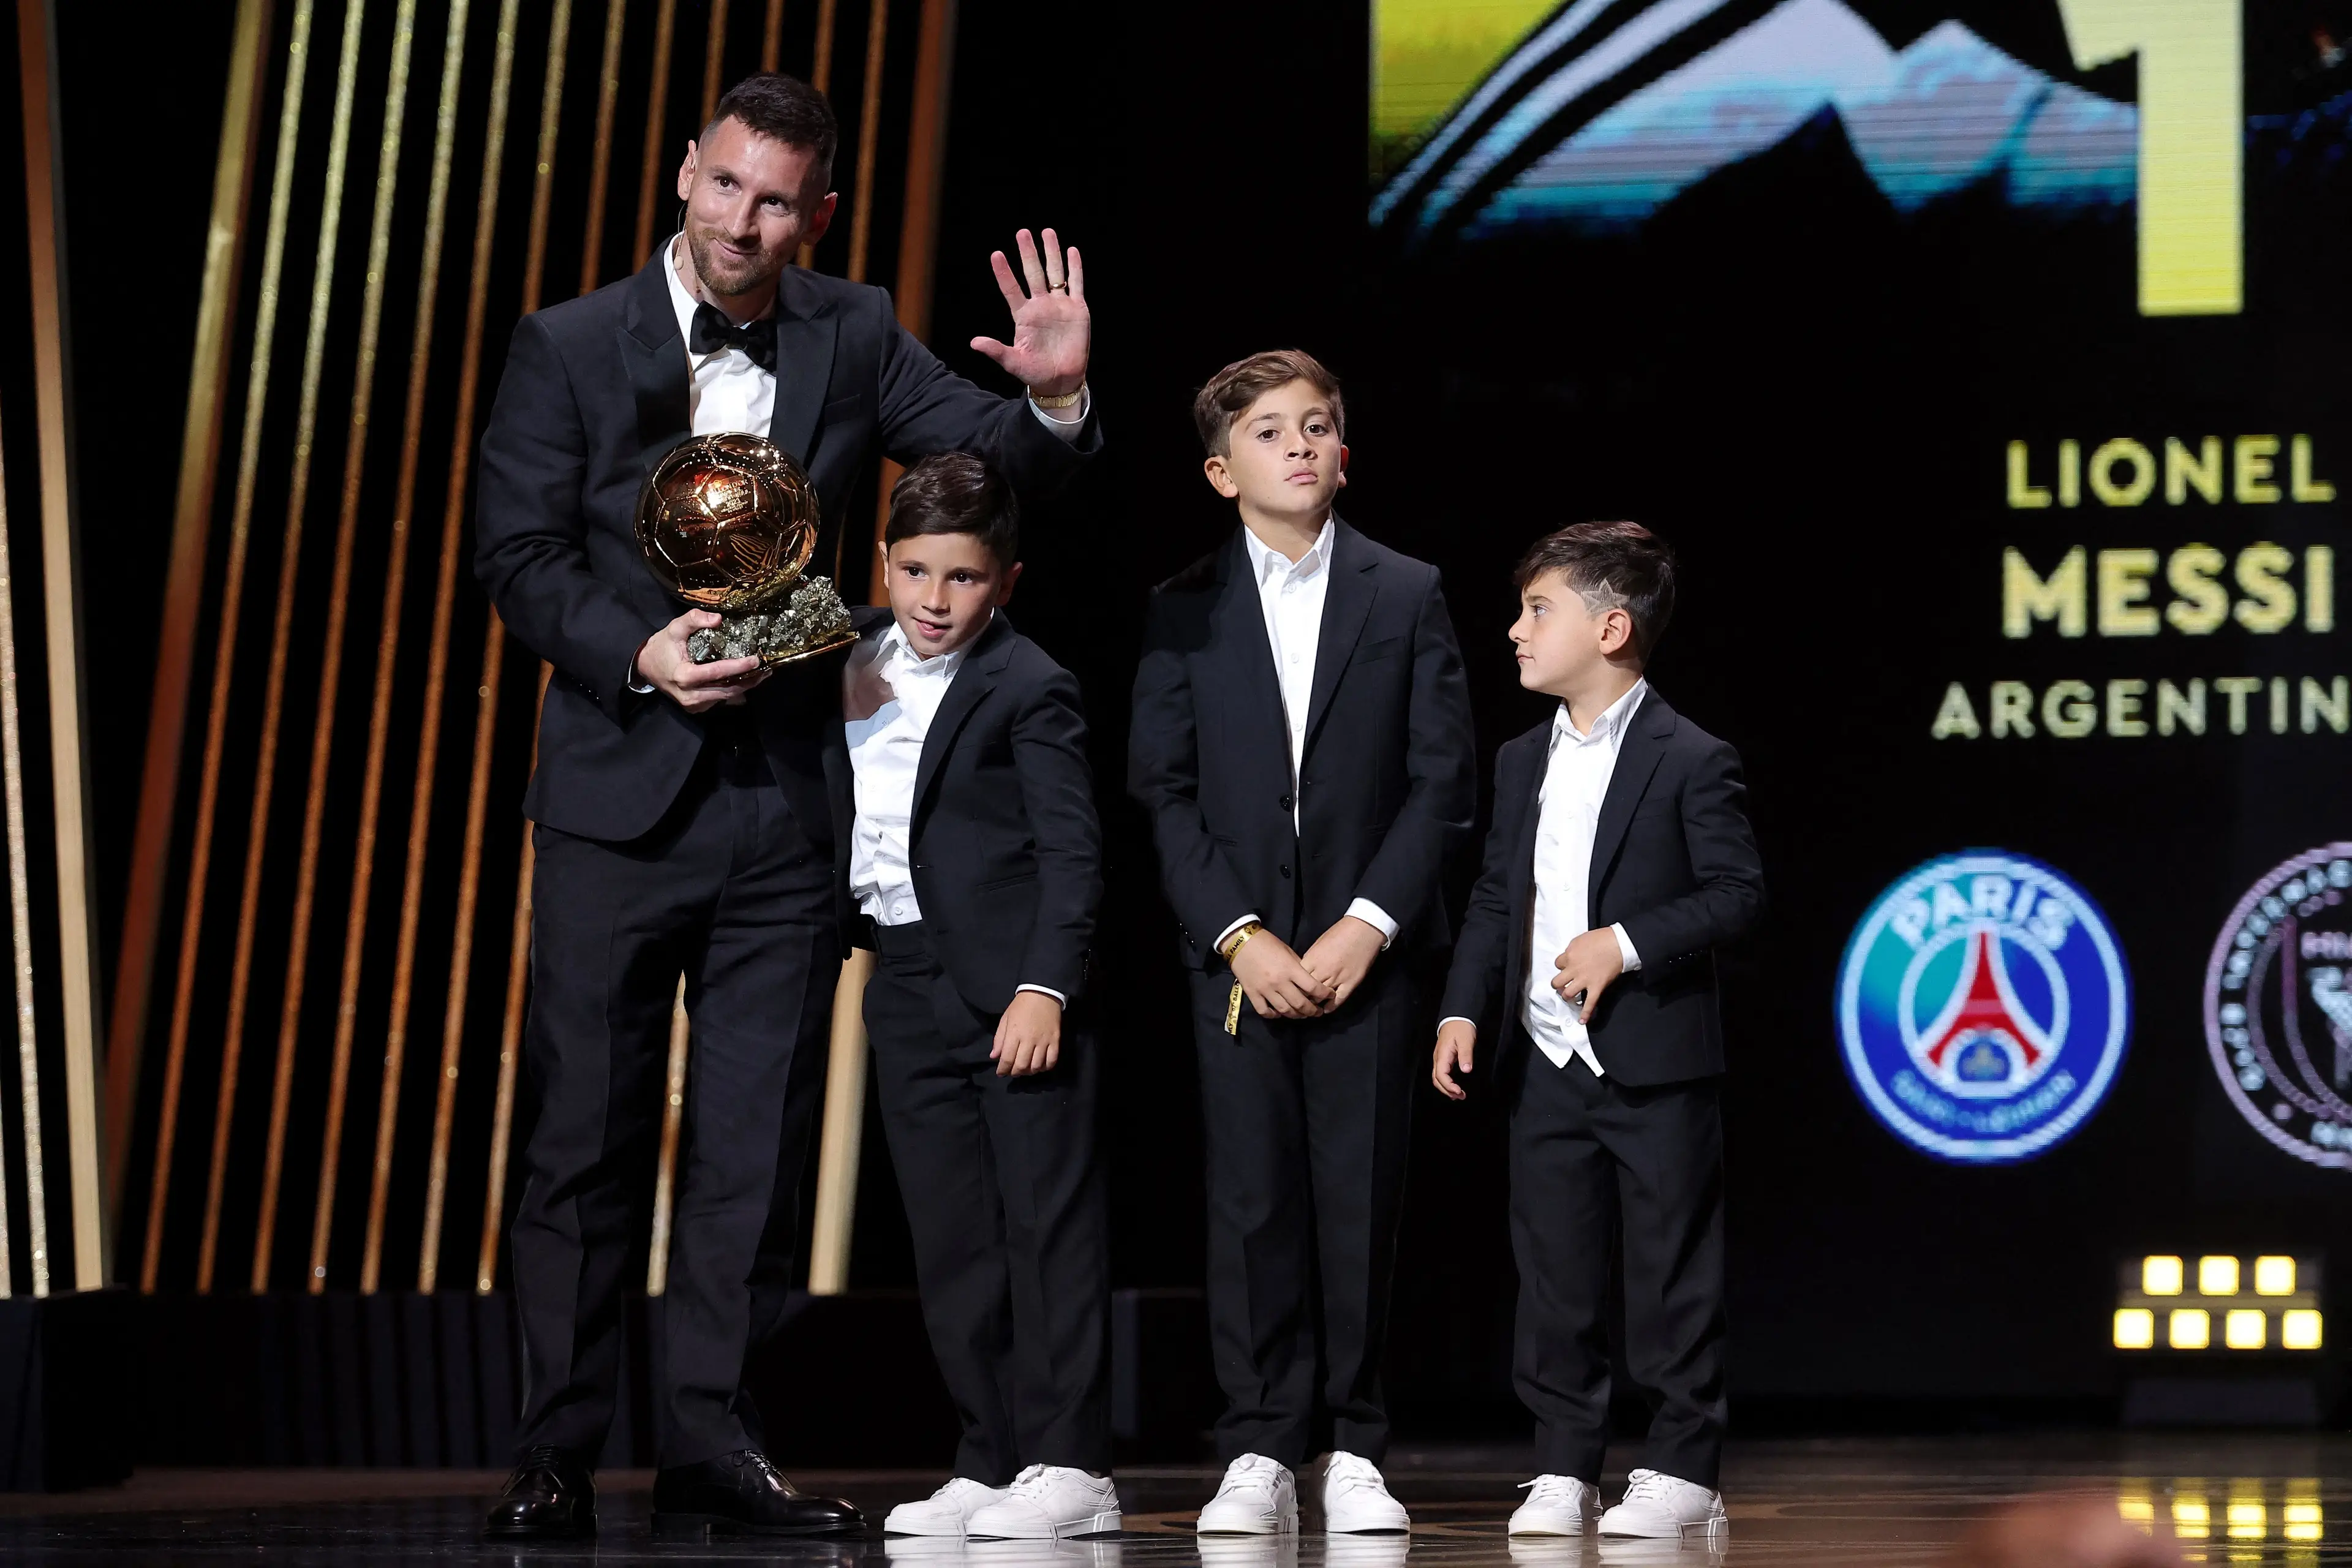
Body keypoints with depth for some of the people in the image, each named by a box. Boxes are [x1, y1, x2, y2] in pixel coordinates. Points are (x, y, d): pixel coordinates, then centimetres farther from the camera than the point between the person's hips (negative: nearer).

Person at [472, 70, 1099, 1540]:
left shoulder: (854, 338, 5)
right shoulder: (569, 348, -1)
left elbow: (1010, 465, 0)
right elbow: (519, 556, -3)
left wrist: (1057, 397, -21)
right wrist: (643, 654, -17)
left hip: (786, 798, 2)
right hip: (622, 795, -2)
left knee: (756, 1143, 6)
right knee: (588, 1133, 1)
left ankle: (711, 1444, 14)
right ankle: (558, 1455, 8)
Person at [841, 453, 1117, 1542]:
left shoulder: (1026, 689, -9)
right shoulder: (854, 657, 11)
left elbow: (1071, 851, -13)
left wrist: (1044, 988, -21)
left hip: (1015, 985, -7)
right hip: (909, 985, 7)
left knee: (1048, 1223, -4)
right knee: (949, 1245, 8)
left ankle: (1068, 1464, -3)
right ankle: (989, 1464, 13)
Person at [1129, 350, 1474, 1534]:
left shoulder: (1407, 597, 6)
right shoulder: (1182, 612, 7)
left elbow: (1441, 782, 2)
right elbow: (1163, 795, 3)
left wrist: (1366, 926, -9)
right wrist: (1239, 936, -8)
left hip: (1367, 948, 0)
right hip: (1237, 949, 0)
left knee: (1360, 1201, -1)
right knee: (1252, 1201, -2)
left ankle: (1352, 1451, 6)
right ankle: (1259, 1454, 2)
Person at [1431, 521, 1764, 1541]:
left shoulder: (1690, 762, -6)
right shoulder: (1521, 765, 14)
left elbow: (1736, 892, -10)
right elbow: (1494, 901, 16)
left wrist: (1627, 943, -19)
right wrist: (1463, 1009, 5)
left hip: (1654, 1066, -6)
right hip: (1546, 1066, 6)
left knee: (1672, 1274, 0)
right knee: (1555, 1277, 7)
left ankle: (1682, 1470, 6)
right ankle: (1563, 1467, 14)